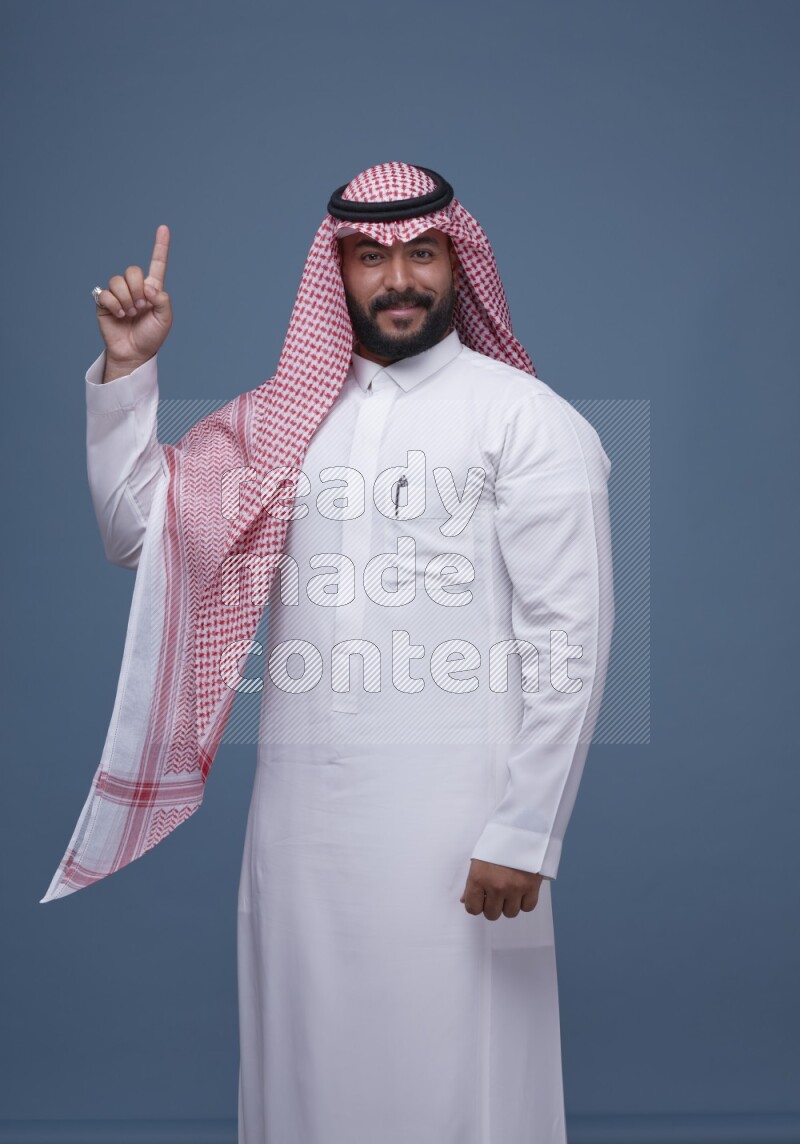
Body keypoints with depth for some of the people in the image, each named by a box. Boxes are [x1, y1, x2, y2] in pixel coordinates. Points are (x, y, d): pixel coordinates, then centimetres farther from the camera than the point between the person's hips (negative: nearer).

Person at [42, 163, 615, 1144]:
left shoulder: (528, 421, -2)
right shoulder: (286, 417, 13)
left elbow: (571, 640, -7)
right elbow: (136, 531, 15)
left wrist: (523, 837, -11)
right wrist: (126, 371, 5)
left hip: (452, 814, -4)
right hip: (299, 802, 4)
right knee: (307, 1061, 12)